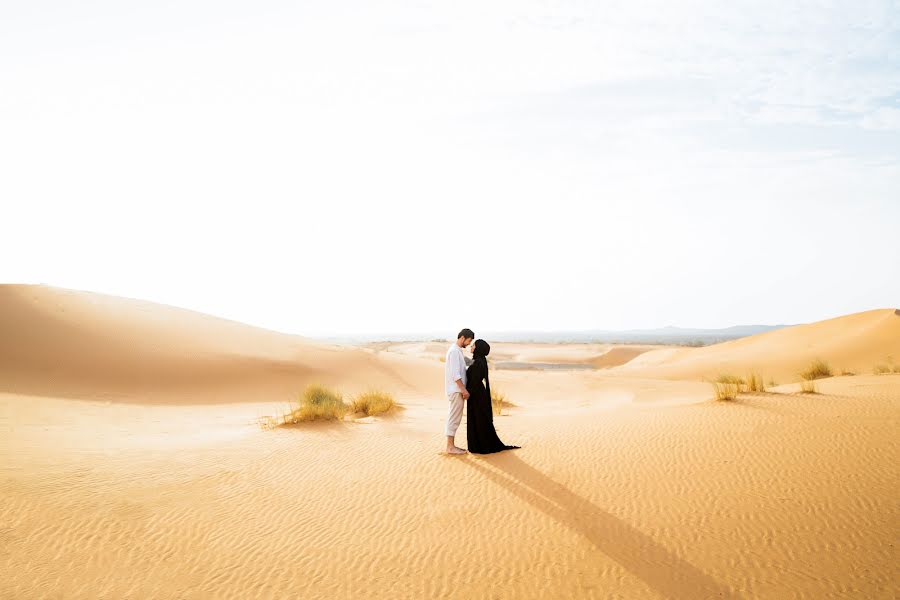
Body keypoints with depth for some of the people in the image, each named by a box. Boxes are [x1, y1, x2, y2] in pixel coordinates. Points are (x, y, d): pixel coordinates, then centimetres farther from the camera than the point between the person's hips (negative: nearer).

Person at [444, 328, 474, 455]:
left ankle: (451, 445, 17)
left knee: (454, 418, 12)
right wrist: (463, 389, -21)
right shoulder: (454, 351, -16)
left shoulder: (458, 350, 15)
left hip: (457, 390, 10)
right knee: (454, 418, -5)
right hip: (456, 390, -10)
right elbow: (455, 373, -21)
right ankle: (450, 447, -1)